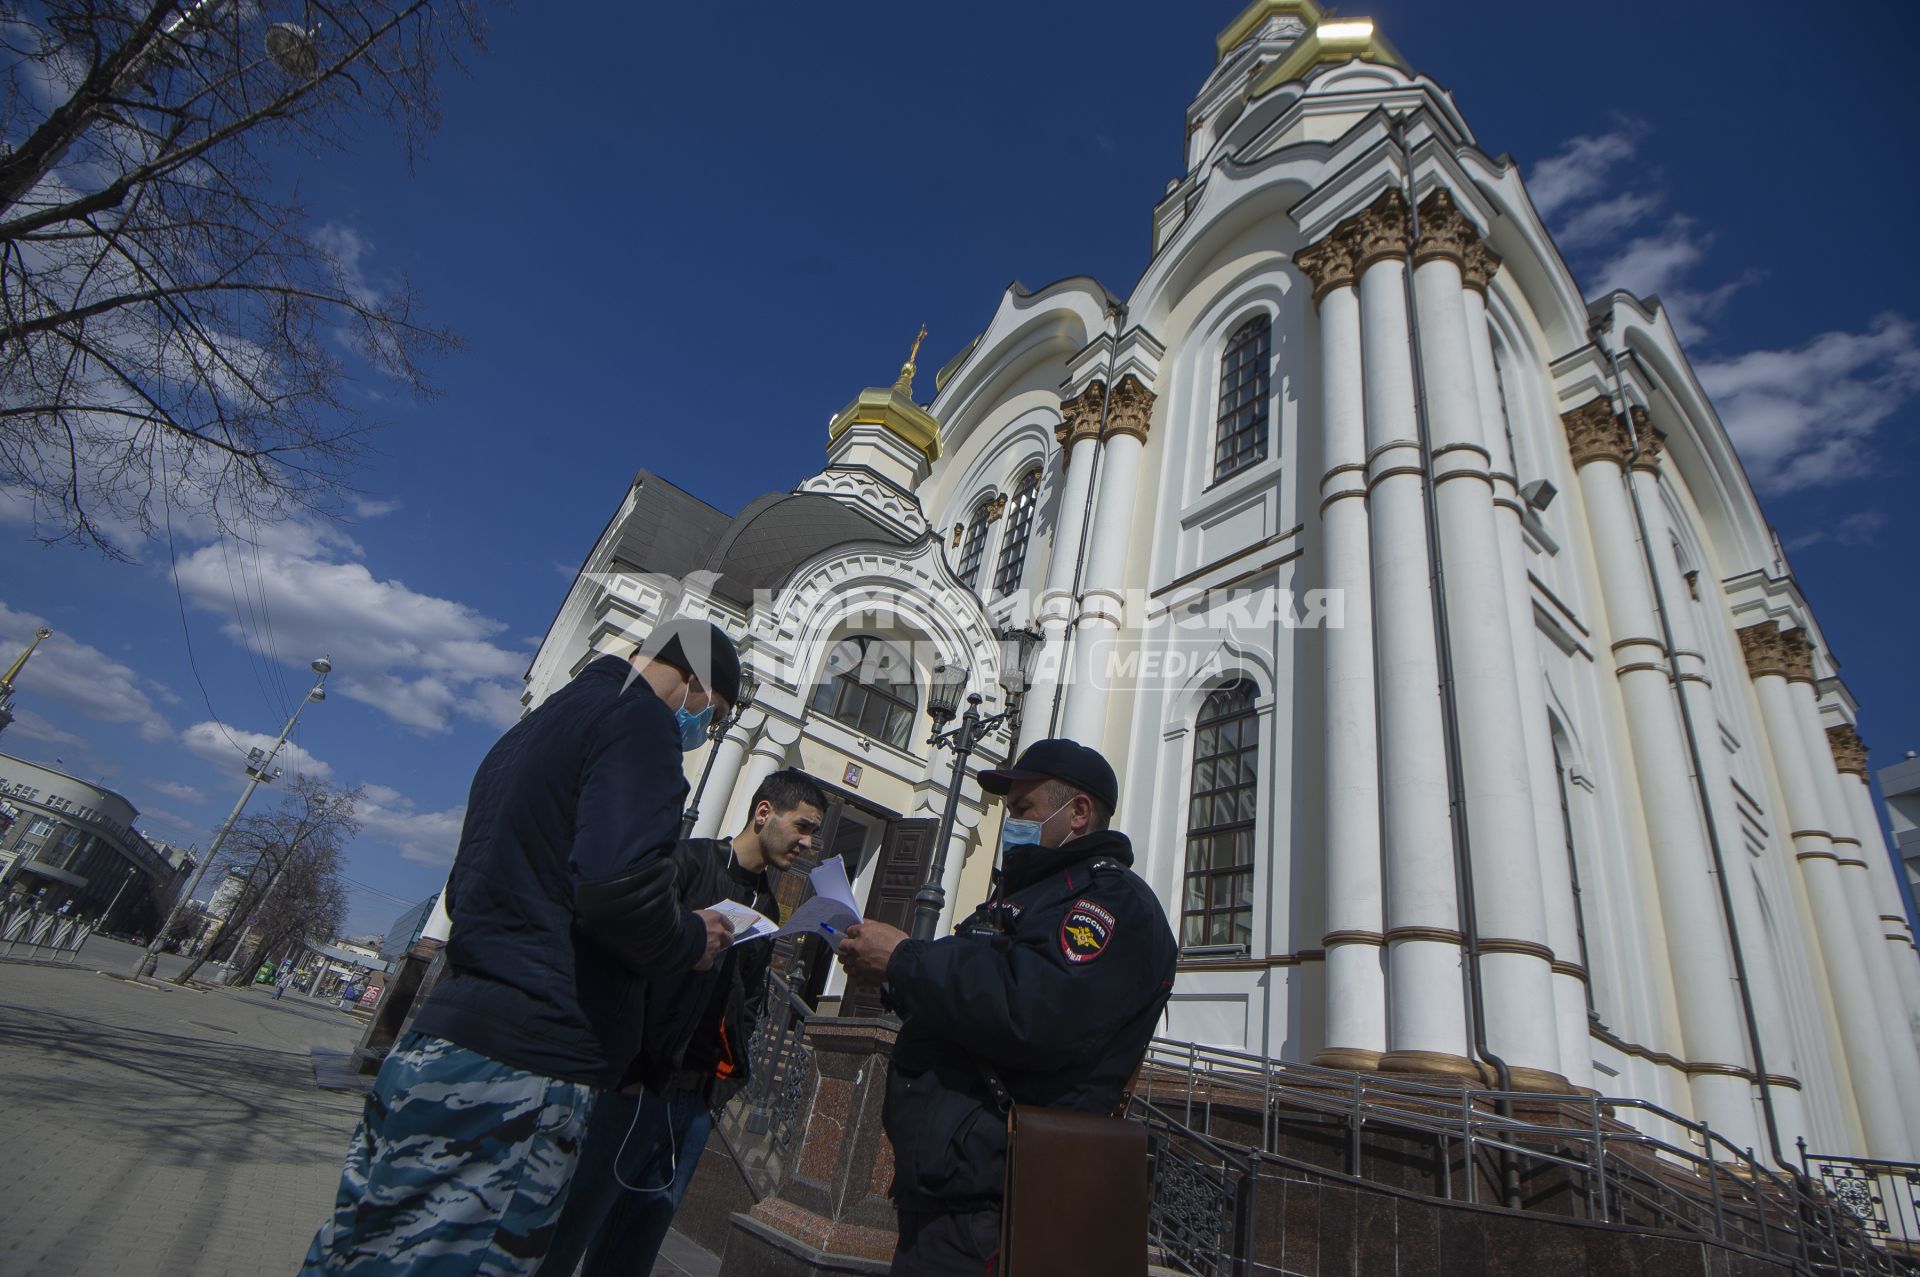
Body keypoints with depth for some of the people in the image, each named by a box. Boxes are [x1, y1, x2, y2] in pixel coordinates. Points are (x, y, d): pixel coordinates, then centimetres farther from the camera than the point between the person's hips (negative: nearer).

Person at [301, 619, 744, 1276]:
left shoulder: (531, 728, 20)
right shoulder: (639, 718, -11)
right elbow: (620, 881, -26)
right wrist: (691, 940, -7)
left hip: (436, 1037, 10)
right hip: (522, 1070, -10)